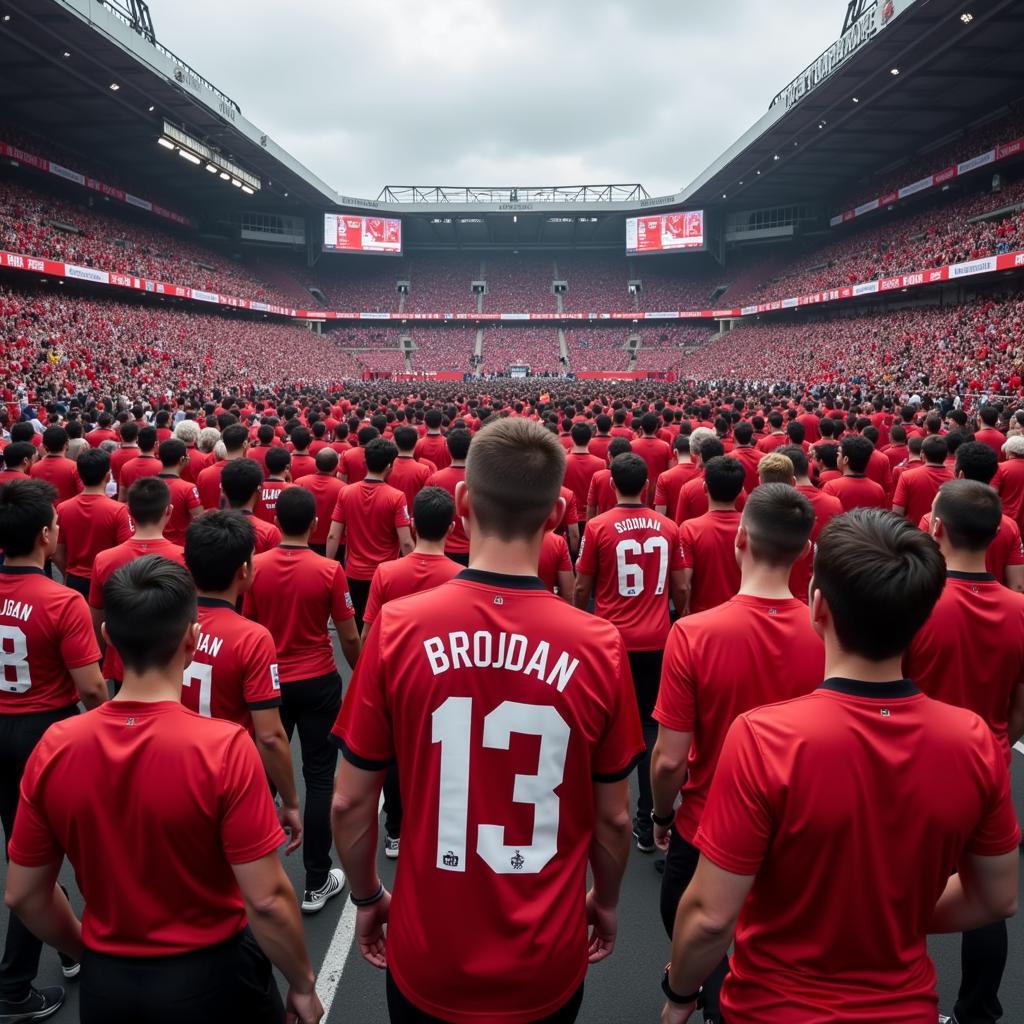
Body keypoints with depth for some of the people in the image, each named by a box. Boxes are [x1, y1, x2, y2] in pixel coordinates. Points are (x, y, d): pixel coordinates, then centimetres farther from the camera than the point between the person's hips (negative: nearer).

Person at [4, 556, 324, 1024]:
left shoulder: (54, 748, -13)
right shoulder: (223, 748, -25)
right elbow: (266, 899, -21)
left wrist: (91, 953, 15)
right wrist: (303, 984, -5)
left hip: (105, 984, 2)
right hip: (211, 976, -2)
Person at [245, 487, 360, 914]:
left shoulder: (255, 567, -8)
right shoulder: (329, 570, -14)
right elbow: (349, 637, -10)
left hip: (269, 681, 3)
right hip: (317, 683, -3)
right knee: (319, 780, 6)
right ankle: (316, 882, 13)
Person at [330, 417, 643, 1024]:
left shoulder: (398, 629, -18)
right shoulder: (599, 647, -17)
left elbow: (350, 802, -9)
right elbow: (614, 816, -5)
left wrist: (366, 898, 10)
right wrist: (606, 902, 14)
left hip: (427, 958, 0)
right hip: (548, 963, 0)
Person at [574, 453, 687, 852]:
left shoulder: (598, 526, -9)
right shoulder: (668, 527, -1)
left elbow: (582, 588, -3)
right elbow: (681, 589, 4)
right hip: (655, 641, 2)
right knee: (651, 727, 10)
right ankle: (647, 822, 14)